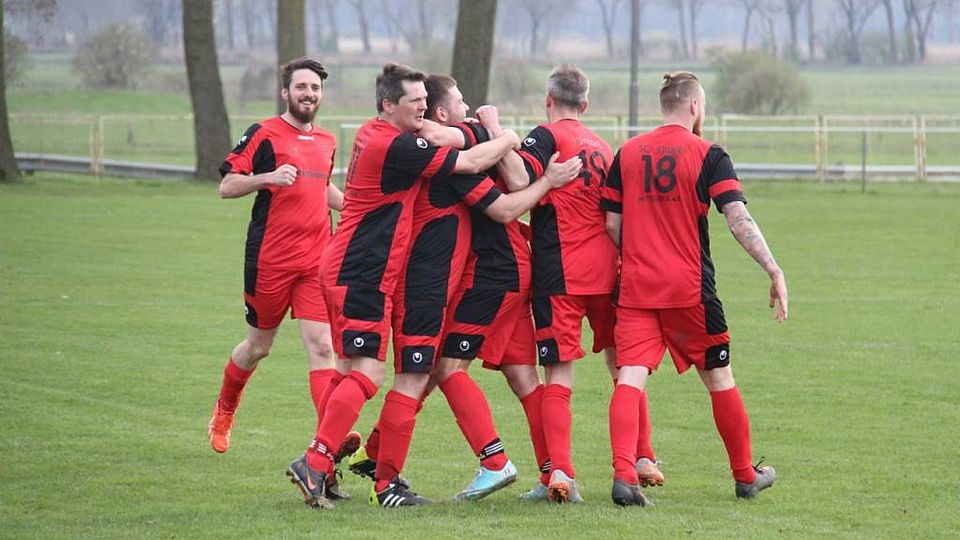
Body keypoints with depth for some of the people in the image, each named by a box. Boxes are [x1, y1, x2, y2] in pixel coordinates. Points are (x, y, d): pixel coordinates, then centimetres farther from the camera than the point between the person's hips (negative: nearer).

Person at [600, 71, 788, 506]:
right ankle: (745, 475, 25)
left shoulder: (627, 153, 8)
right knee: (719, 379, 12)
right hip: (689, 290, -2)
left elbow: (612, 224, 9)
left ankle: (623, 474, -25)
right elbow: (739, 220, -13)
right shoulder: (708, 155, -3)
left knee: (630, 379, -6)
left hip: (635, 289, 2)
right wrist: (774, 270, -15)